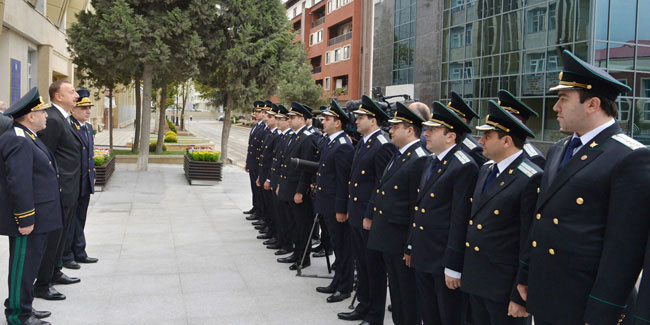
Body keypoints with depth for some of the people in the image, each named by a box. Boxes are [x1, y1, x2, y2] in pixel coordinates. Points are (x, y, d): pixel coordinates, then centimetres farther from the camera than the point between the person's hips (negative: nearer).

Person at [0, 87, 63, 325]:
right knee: (23, 266, 0)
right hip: (29, 219, -10)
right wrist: (25, 220, -24)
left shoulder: (27, 137, 15)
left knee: (29, 264, 18)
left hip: (39, 218, 10)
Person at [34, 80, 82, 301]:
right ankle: (42, 285, 10)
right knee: (52, 237, -1)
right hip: (59, 191, -10)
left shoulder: (64, 118, 13)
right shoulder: (52, 119, -18)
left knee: (61, 234, 21)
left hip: (70, 191, 10)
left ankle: (55, 273, 36)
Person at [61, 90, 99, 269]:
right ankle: (66, 256, 13)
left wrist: (92, 175, 18)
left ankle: (79, 253, 26)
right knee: (69, 220, 2)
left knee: (80, 219, 16)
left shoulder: (89, 127, 14)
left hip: (86, 182, 8)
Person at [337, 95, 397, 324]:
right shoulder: (362, 143, 13)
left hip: (370, 218, -9)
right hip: (356, 215, 9)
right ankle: (363, 307, 33)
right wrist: (350, 209, 16)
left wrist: (370, 216, -19)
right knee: (361, 264, 19)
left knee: (374, 267, 4)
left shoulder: (383, 146, -17)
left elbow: (382, 186, -20)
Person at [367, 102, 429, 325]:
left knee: (408, 292, 5)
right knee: (395, 288, 20)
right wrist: (373, 217, 18)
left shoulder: (420, 159, -18)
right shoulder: (399, 155, 13)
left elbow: (417, 205, -20)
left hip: (402, 239, -10)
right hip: (387, 238, 10)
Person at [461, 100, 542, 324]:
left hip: (504, 289, -8)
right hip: (475, 281, 8)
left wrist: (521, 297, -16)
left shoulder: (531, 179, -17)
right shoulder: (486, 170, 9)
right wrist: (464, 271, 15)